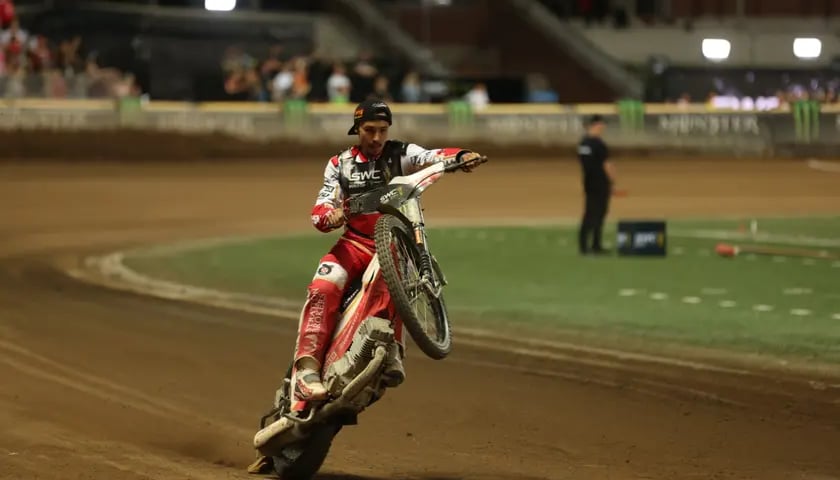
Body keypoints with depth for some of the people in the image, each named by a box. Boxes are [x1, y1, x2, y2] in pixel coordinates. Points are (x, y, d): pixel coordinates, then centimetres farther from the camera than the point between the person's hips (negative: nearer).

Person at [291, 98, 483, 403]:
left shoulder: (400, 154, 5)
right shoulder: (340, 164, 11)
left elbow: (432, 157, -16)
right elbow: (320, 209, 2)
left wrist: (462, 156, -38)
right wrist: (329, 216, -24)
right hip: (355, 241, 1)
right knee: (323, 288, -26)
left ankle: (391, 353, -29)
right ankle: (306, 369, -32)